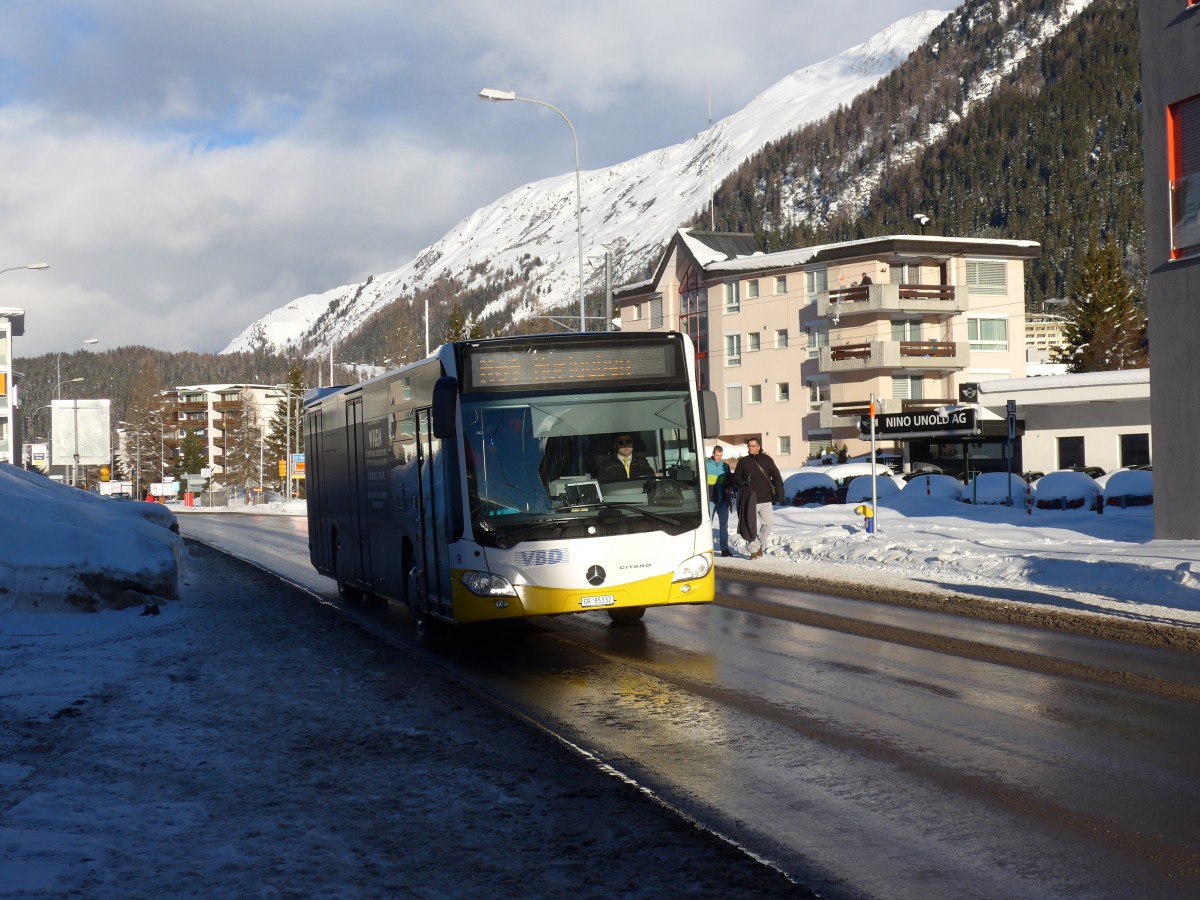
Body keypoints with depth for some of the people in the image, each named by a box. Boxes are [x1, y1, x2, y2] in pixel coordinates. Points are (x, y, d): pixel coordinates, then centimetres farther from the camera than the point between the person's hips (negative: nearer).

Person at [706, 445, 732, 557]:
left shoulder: (725, 466, 10)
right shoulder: (706, 465, -1)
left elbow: (729, 480, 19)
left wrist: (731, 487, -2)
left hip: (723, 500, 3)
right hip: (710, 500, -3)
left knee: (724, 524, 4)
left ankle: (725, 549, 8)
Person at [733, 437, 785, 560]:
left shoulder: (767, 460, 4)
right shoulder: (743, 461, 6)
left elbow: (776, 476, 5)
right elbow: (736, 476, 12)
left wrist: (779, 491, -4)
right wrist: (742, 482, -10)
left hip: (765, 498, 0)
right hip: (750, 499, 0)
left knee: (768, 522, -2)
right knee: (751, 525, 0)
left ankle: (759, 544, 18)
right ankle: (753, 550, 8)